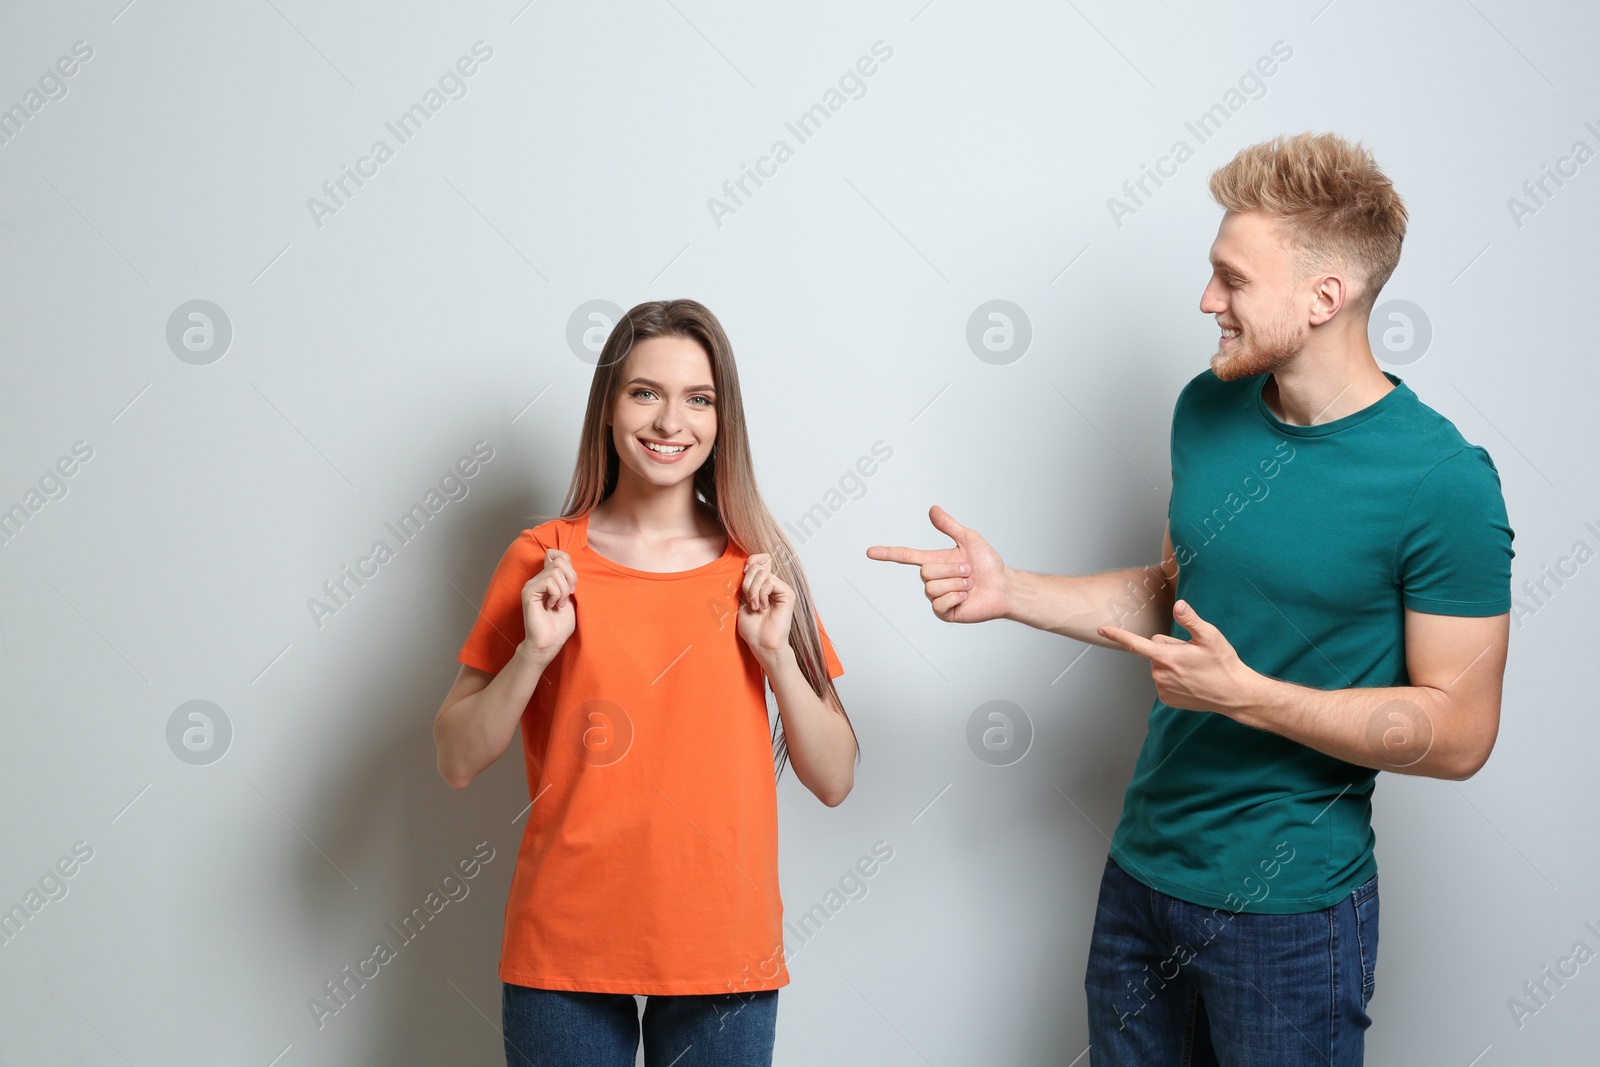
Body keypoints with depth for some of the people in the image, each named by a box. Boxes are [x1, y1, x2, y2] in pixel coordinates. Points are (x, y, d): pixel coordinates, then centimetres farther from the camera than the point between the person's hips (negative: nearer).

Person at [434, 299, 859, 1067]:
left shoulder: (758, 569, 3)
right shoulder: (544, 561, 0)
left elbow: (834, 780, 2)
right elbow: (457, 762, 0)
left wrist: (777, 651, -11)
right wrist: (536, 650, -13)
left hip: (722, 952, 1)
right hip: (563, 951, -1)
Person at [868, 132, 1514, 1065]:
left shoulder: (1442, 481, -19)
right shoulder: (1208, 410, 1)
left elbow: (1460, 733, -17)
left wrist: (1245, 693, -26)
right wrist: (1009, 592, 2)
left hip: (1289, 907, -6)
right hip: (1144, 869, 6)